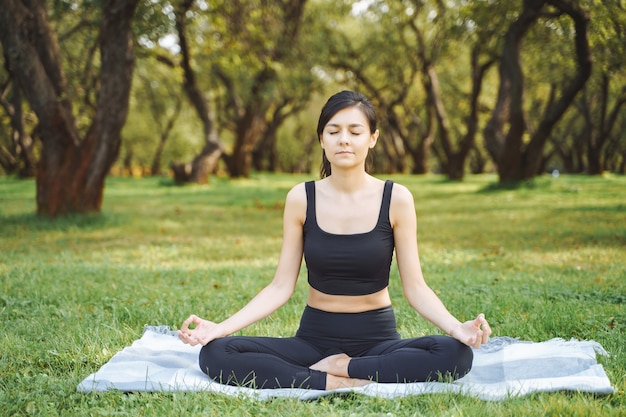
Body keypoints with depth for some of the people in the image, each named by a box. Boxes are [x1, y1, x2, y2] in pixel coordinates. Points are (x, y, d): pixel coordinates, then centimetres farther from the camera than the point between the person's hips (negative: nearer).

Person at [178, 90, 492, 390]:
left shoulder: (396, 199, -5)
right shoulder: (301, 198, -3)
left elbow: (414, 287, -6)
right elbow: (281, 286, -4)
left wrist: (456, 327, -25)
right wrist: (220, 327, -17)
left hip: (377, 338, 0)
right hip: (314, 337, 1)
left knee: (456, 354, -31)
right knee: (215, 354, -24)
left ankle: (339, 367, -16)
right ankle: (335, 384, -23)